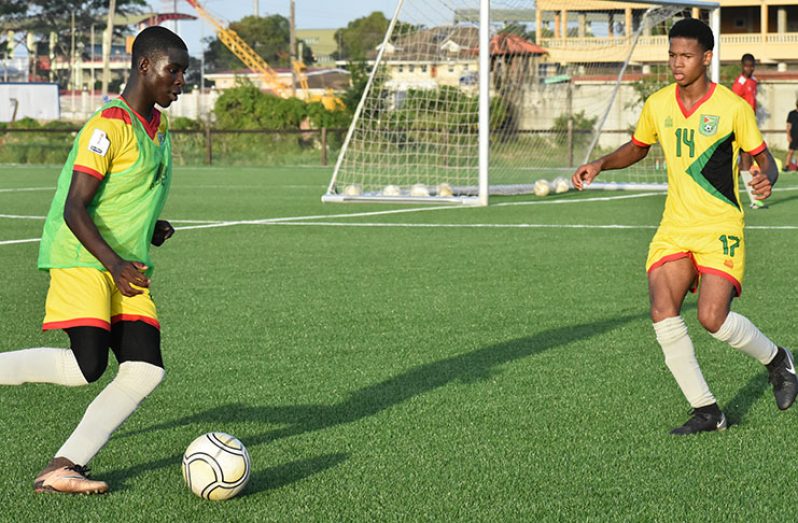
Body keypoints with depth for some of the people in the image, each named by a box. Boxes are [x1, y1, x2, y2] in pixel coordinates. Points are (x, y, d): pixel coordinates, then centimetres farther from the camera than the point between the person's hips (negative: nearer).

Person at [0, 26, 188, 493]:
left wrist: (149, 228, 10)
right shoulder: (109, 126, -12)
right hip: (82, 261, -8)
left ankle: (62, 467, -7)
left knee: (146, 371, -7)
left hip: (129, 271, 9)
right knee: (87, 366, -22)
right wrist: (113, 263, -29)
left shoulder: (158, 128, 15)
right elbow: (74, 209, -18)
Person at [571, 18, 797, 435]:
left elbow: (763, 159, -1)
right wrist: (600, 164, 4)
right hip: (674, 227, 5)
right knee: (663, 313, -12)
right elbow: (637, 148, 22)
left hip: (721, 228, -5)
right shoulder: (658, 104, 3)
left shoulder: (733, 107, -9)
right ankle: (706, 411, 0)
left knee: (713, 318, -18)